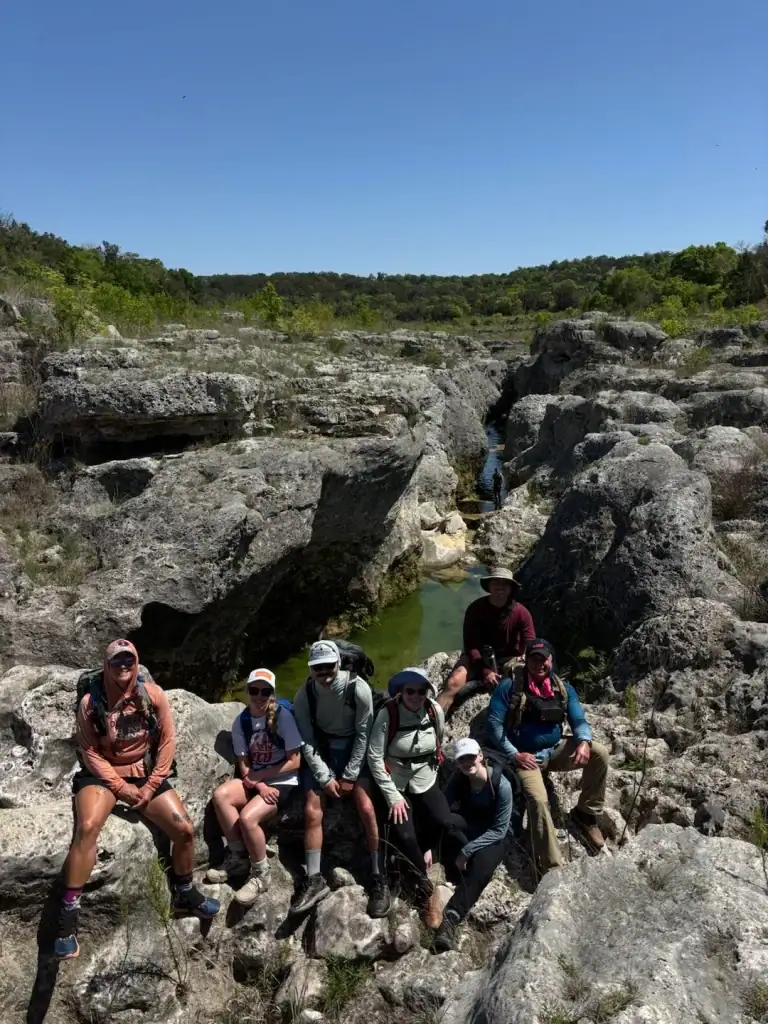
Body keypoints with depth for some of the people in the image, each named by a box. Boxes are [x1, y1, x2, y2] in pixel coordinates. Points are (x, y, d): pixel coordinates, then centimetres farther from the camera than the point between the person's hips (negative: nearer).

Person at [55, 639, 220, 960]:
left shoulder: (153, 694, -7)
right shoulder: (91, 702, -11)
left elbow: (167, 742, -2)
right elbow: (89, 752, -8)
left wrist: (151, 785, -8)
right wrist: (120, 787, -15)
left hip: (145, 774, 2)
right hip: (102, 774, -2)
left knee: (185, 829, -8)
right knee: (87, 827, -32)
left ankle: (184, 895, 20)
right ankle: (68, 916, -18)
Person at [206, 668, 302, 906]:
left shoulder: (282, 716, -13)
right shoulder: (241, 722, 0)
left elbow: (294, 762, -13)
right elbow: (243, 765, 1)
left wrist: (258, 777, -11)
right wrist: (260, 786, -18)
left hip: (282, 782, -5)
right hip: (254, 781, 5)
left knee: (247, 817, -27)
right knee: (220, 795, -22)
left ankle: (260, 874, -2)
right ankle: (238, 859, -5)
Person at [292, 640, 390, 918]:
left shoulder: (358, 689, -21)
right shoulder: (304, 695, -15)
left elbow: (363, 734, -14)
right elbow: (305, 740, -10)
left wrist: (350, 775, -13)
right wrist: (324, 777, -14)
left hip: (353, 750, -2)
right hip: (320, 752, 2)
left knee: (367, 810, -16)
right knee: (312, 812, -12)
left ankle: (378, 879, -2)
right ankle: (314, 880, 1)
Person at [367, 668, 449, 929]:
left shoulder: (436, 711, -10)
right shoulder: (388, 714, -21)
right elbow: (374, 758, -18)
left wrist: (431, 773, 14)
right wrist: (393, 795, -18)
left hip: (425, 781, 3)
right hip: (395, 784, -3)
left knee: (443, 822, -18)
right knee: (404, 835, -18)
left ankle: (411, 855, 12)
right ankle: (424, 890, 7)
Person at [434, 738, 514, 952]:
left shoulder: (501, 785, -24)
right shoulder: (457, 781, -13)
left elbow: (499, 830, -21)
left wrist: (466, 851, -25)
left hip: (493, 838, -3)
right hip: (468, 831, 3)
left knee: (481, 867, -36)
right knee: (447, 821, -31)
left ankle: (451, 918, -40)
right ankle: (461, 883, -20)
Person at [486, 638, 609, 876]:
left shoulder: (564, 689, 4)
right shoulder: (509, 687, -9)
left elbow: (578, 721, 1)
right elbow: (494, 724, -9)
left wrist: (584, 741, -22)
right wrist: (514, 755, -17)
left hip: (556, 750, 5)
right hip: (525, 756, -4)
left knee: (600, 754, -15)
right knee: (538, 800, -28)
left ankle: (585, 815, 0)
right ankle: (553, 866, -14)